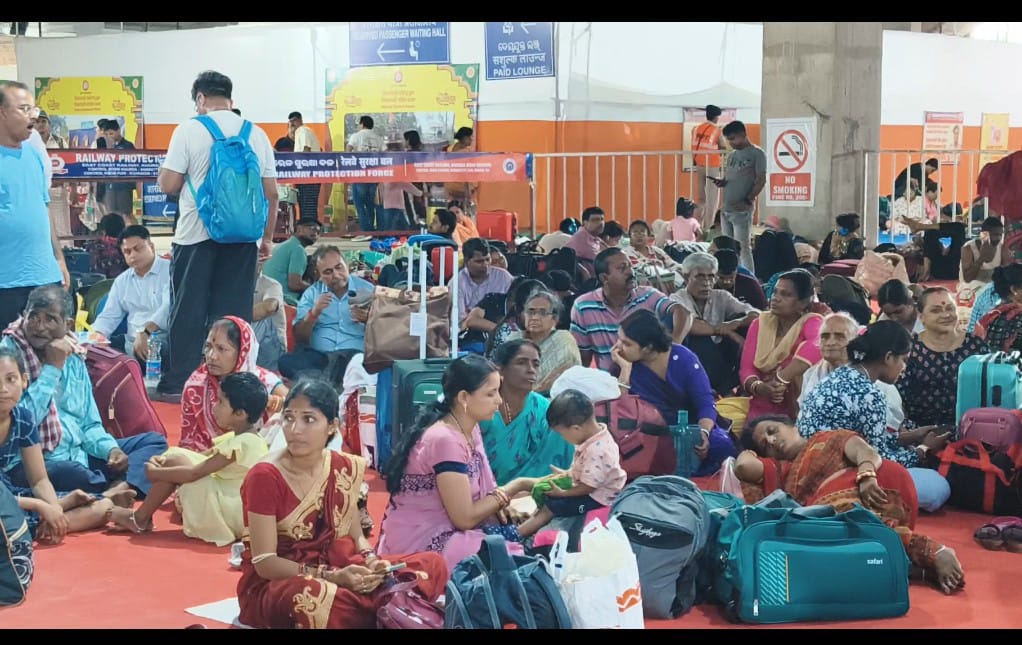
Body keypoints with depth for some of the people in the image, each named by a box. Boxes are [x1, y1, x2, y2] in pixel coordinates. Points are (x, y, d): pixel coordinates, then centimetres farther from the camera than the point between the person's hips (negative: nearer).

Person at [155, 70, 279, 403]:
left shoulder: (190, 130, -4)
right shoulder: (256, 134, 6)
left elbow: (168, 185, -6)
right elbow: (271, 192, 6)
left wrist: (162, 173, 17)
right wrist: (268, 237, 15)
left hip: (197, 234, -3)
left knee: (188, 310, 4)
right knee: (235, 312, 6)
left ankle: (177, 384, 8)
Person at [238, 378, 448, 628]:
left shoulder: (344, 468, 1)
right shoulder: (265, 476, -17)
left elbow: (354, 534, 9)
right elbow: (264, 562, -18)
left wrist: (371, 560, -14)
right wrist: (331, 578, -27)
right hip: (271, 584, -5)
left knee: (432, 564, -11)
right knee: (312, 599, -43)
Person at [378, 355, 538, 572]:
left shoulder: (469, 429, 5)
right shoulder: (445, 440, -23)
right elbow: (465, 518, -20)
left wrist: (505, 502, -10)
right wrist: (515, 487, -13)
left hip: (447, 529, 9)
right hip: (420, 545, -9)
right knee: (516, 557, -19)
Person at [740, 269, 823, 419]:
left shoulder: (812, 322, -5)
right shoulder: (760, 323, 9)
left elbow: (816, 347, -30)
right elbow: (746, 368, 0)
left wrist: (780, 380, -34)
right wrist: (758, 387, -22)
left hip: (801, 411, -1)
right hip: (762, 410, 1)